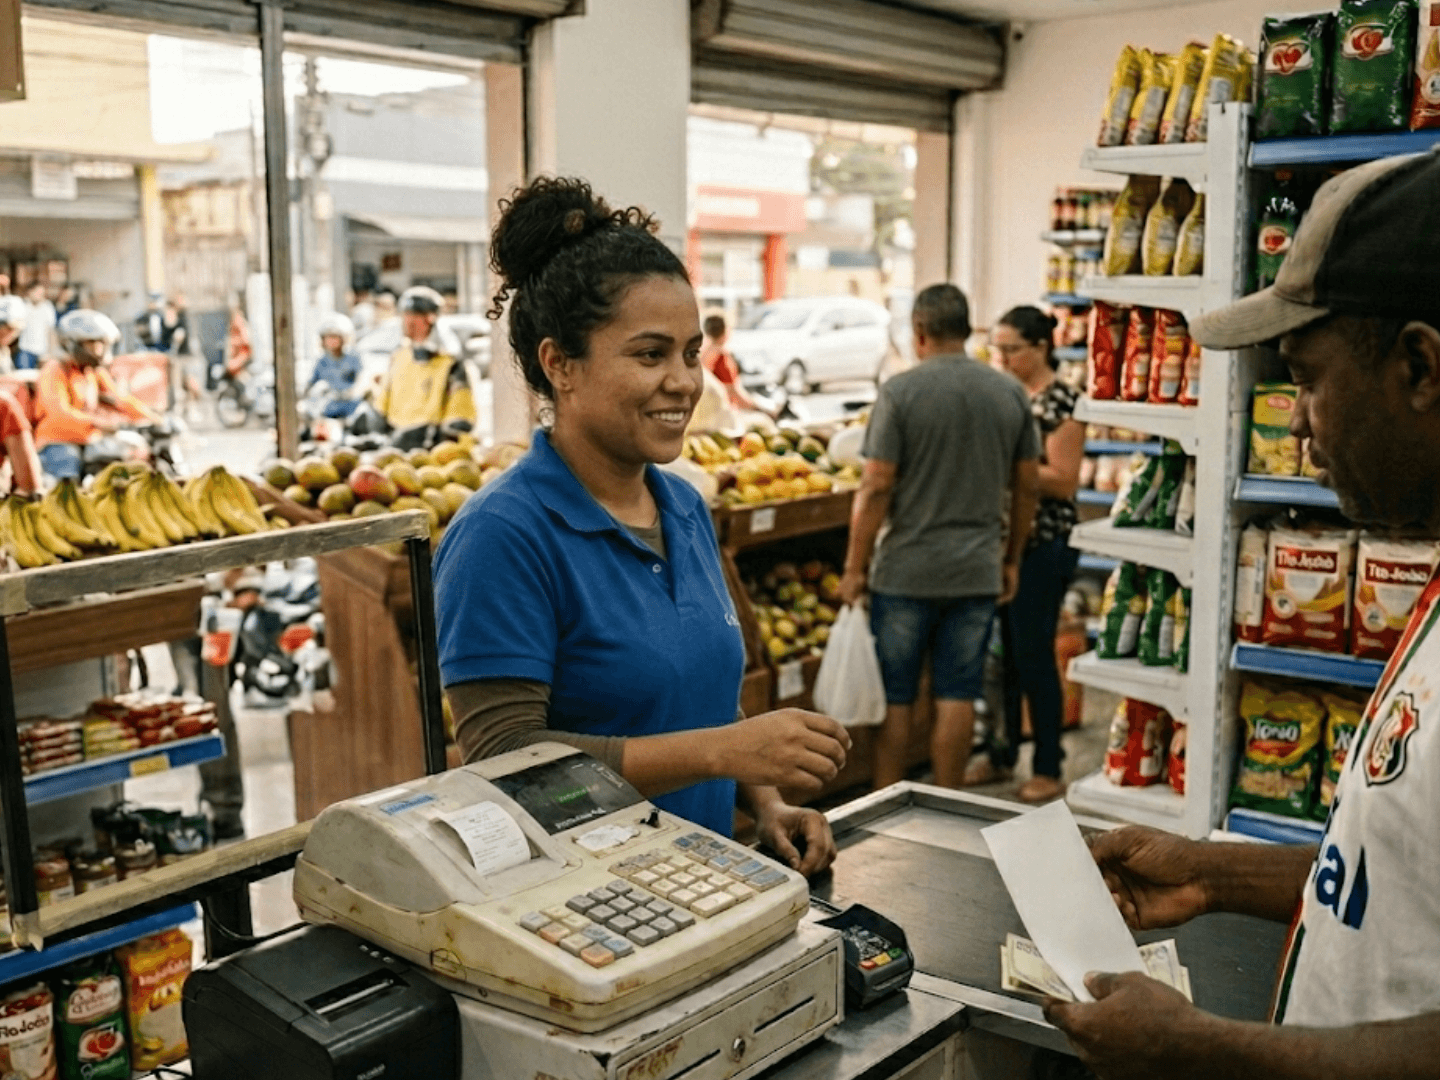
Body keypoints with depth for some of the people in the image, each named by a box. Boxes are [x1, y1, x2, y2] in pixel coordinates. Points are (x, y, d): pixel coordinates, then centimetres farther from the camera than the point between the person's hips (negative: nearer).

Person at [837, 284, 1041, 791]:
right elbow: (1026, 487, 8)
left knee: (895, 697, 8)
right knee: (958, 696, 9)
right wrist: (1012, 559, 19)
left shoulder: (900, 391, -10)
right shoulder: (1010, 392, 4)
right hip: (977, 573, 3)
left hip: (905, 571, -3)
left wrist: (855, 566, -4)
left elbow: (876, 487, -12)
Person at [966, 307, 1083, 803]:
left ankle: (1048, 769, 11)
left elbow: (1064, 482, -17)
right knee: (1000, 652, 13)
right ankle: (1000, 754, 26)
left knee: (1033, 655, -1)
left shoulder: (1061, 403, -11)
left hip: (1042, 544, -7)